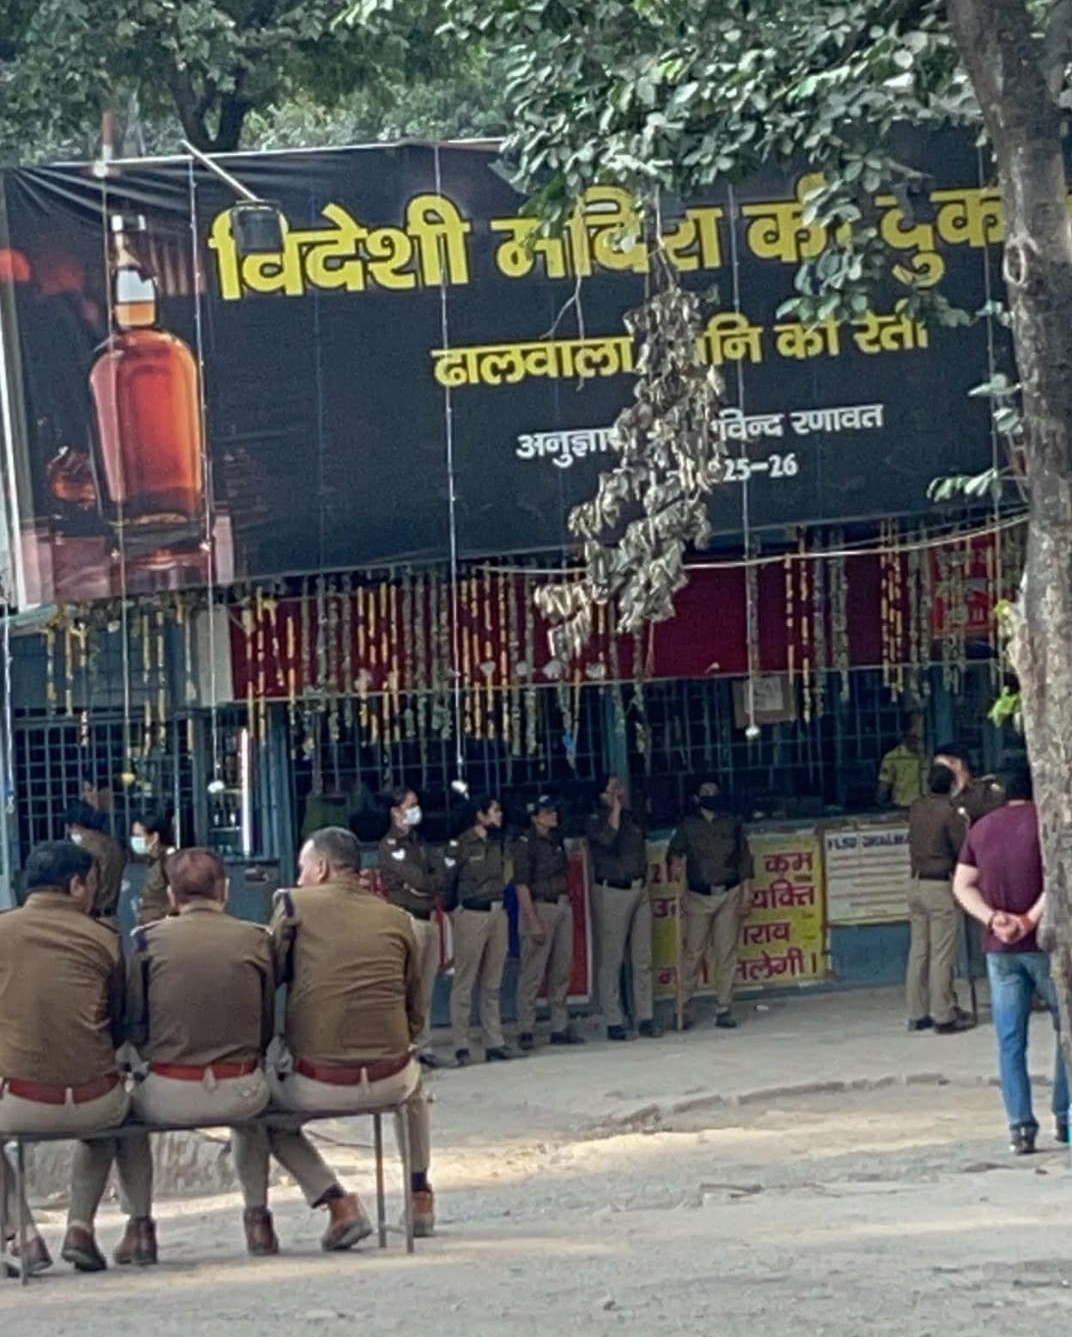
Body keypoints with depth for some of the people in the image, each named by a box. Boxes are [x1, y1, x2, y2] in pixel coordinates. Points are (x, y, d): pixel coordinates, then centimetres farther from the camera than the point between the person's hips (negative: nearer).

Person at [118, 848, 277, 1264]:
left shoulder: (149, 941, -2)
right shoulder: (256, 939, 2)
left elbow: (132, 1027, 1)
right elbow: (268, 1026, 7)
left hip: (169, 1097, -2)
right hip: (239, 1092, 2)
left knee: (128, 1105, 34)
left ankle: (140, 1226, 28)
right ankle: (257, 1221, 36)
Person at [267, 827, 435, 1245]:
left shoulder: (295, 905, -2)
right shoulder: (395, 918, 8)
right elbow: (416, 1017, 14)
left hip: (316, 1088, -4)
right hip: (390, 1081, 4)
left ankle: (337, 1202, 10)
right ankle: (420, 1198, 40)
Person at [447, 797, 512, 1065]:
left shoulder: (496, 842, 12)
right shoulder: (460, 844, -9)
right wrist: (454, 912, -7)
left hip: (497, 914, 7)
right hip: (471, 915, -7)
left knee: (493, 984, 9)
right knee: (464, 983, -4)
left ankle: (494, 1043, 12)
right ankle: (461, 1046, -3)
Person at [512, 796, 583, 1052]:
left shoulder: (556, 841, 13)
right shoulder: (525, 844, -10)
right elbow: (521, 885, -15)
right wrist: (533, 922, -19)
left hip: (562, 906, 8)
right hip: (539, 907, -8)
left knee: (561, 971, 10)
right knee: (533, 973, -5)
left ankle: (561, 1028, 17)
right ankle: (525, 1031, -1)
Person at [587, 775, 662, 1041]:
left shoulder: (631, 819, 14)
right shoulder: (597, 822, -6)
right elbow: (608, 837, -28)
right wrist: (614, 806, -19)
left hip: (639, 890, 6)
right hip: (611, 892, -6)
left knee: (643, 959, 6)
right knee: (612, 961, -3)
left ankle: (646, 1018, 11)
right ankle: (613, 1022, 0)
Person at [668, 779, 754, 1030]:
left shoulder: (732, 824, 7)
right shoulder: (688, 826, 4)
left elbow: (744, 859, 9)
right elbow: (674, 851, -2)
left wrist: (746, 892, 4)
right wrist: (675, 864, -26)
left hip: (729, 895, 1)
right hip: (698, 896, -1)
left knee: (727, 953, 0)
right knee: (693, 952, -4)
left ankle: (724, 1009, 6)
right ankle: (684, 1005, 6)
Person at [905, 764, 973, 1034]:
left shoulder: (916, 809, 6)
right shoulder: (949, 813, -13)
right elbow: (963, 850, -10)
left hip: (916, 884, 7)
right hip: (940, 886, -7)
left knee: (918, 951, 10)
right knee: (942, 955, -4)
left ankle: (917, 1014, 13)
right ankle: (943, 1015, -3)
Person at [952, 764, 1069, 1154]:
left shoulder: (981, 828, 10)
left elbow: (962, 885, 5)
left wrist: (993, 918, -6)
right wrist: (1031, 919, -16)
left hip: (999, 948, 4)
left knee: (1010, 1041, 4)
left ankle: (1020, 1125, -2)